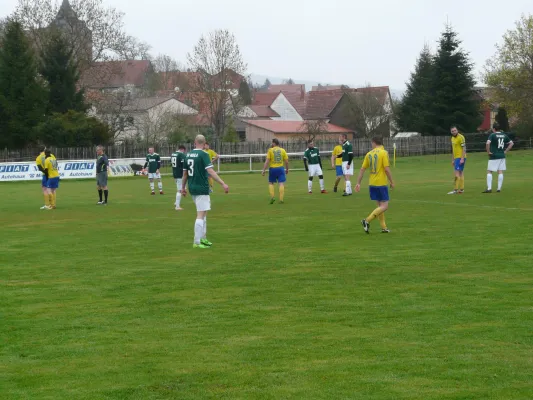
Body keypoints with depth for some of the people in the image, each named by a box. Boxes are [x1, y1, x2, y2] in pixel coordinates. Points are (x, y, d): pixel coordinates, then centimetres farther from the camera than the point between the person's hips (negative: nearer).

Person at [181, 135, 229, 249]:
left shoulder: (188, 155, 8)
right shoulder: (203, 155, -12)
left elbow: (185, 173, 14)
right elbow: (210, 171, -21)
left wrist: (183, 187, 25)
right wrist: (223, 184, -24)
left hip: (192, 188, 7)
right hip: (202, 188, -7)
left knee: (203, 214, 19)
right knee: (201, 215, -5)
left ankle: (203, 238, 23)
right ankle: (197, 242, -7)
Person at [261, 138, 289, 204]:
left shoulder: (270, 150, -3)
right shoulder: (283, 150, 4)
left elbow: (267, 161, -8)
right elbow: (286, 161, 4)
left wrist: (263, 170, -6)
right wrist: (287, 169, 19)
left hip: (272, 169, -1)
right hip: (280, 168, 1)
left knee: (271, 183, 15)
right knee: (281, 184, 0)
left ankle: (272, 197, 2)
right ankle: (281, 199, -6)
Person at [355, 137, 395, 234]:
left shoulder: (369, 154, 5)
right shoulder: (384, 153, -9)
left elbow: (362, 169, 5)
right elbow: (387, 169, -15)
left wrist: (358, 183, 11)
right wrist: (391, 182, -4)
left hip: (372, 184, 6)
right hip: (381, 183, -6)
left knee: (380, 205, 15)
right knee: (384, 206, -3)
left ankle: (383, 227, 15)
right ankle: (367, 221, -16)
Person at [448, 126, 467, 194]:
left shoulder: (460, 137, -12)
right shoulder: (452, 138, 15)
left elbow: (464, 148, -16)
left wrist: (462, 159, -22)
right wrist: (453, 160, 20)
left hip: (460, 158, -9)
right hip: (456, 158, 9)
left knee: (457, 173, -12)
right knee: (461, 173, 9)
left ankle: (456, 189, -13)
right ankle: (461, 189, 11)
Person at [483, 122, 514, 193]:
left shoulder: (492, 135, -10)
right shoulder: (504, 135, 8)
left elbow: (488, 143, -25)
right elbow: (511, 143, 15)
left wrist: (488, 152, -12)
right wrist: (505, 151, 13)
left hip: (494, 156, -5)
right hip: (502, 156, 5)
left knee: (489, 172, 1)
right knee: (500, 172, 7)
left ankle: (489, 188, -6)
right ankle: (499, 188, 6)